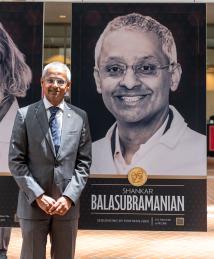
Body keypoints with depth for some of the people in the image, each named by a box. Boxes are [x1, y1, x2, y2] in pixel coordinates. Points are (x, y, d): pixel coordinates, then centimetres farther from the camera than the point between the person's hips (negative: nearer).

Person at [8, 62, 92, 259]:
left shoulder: (80, 117, 4)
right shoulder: (25, 115, 0)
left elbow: (84, 162, 3)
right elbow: (16, 161, -3)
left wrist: (69, 197, -8)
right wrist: (38, 196, -11)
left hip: (68, 205, 2)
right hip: (33, 204, -1)